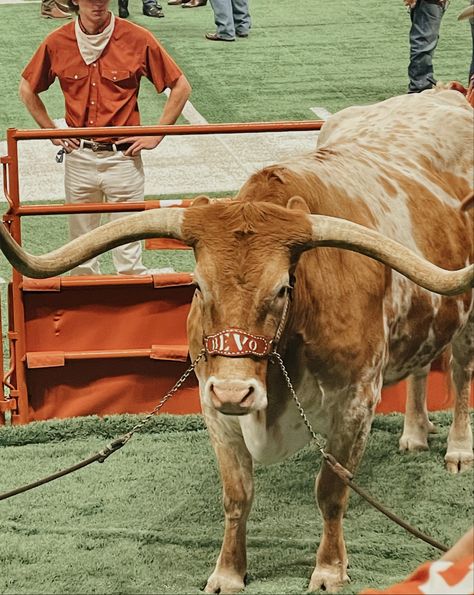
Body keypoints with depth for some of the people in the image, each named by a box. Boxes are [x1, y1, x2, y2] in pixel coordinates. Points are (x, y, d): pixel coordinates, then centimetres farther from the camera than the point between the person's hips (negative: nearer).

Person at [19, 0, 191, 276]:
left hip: (123, 157, -2)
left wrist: (156, 135, -2)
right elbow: (28, 89, 16)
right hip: (78, 156, 2)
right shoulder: (57, 43, -1)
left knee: (128, 249, 1)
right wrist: (52, 132, 9)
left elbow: (181, 87, 2)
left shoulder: (138, 40, -7)